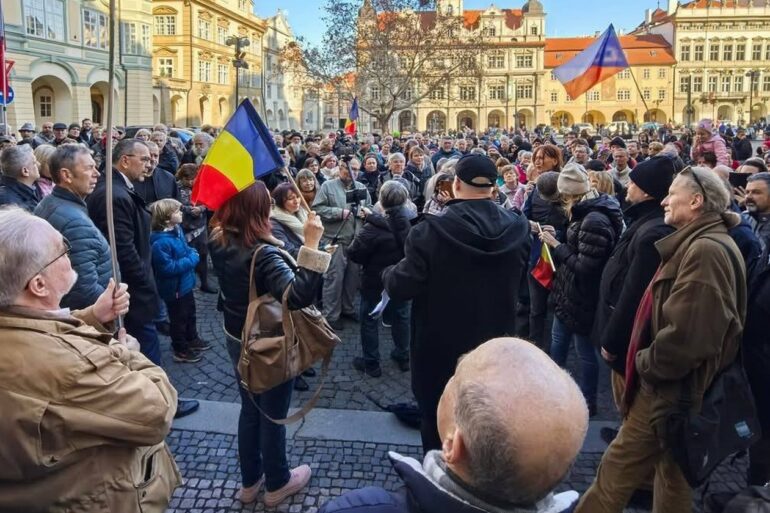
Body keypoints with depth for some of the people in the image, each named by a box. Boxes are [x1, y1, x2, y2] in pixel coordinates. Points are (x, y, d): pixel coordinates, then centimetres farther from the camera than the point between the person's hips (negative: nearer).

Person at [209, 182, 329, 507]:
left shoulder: (219, 242, -8)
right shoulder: (262, 253, -32)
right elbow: (299, 295, -44)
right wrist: (311, 245, -45)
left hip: (237, 339, 8)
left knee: (250, 409, 23)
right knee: (272, 414, 13)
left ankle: (250, 481, 40)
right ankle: (277, 484, 34)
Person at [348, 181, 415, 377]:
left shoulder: (375, 227, -26)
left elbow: (354, 254, -21)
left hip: (375, 281, -5)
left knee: (369, 319, 12)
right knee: (401, 316, 22)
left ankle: (371, 363, 19)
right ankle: (403, 357, 36)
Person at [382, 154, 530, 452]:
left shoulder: (431, 231, -23)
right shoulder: (517, 228, -10)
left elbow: (401, 289, -19)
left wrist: (389, 273, 2)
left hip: (439, 349, -3)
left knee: (438, 424, 18)